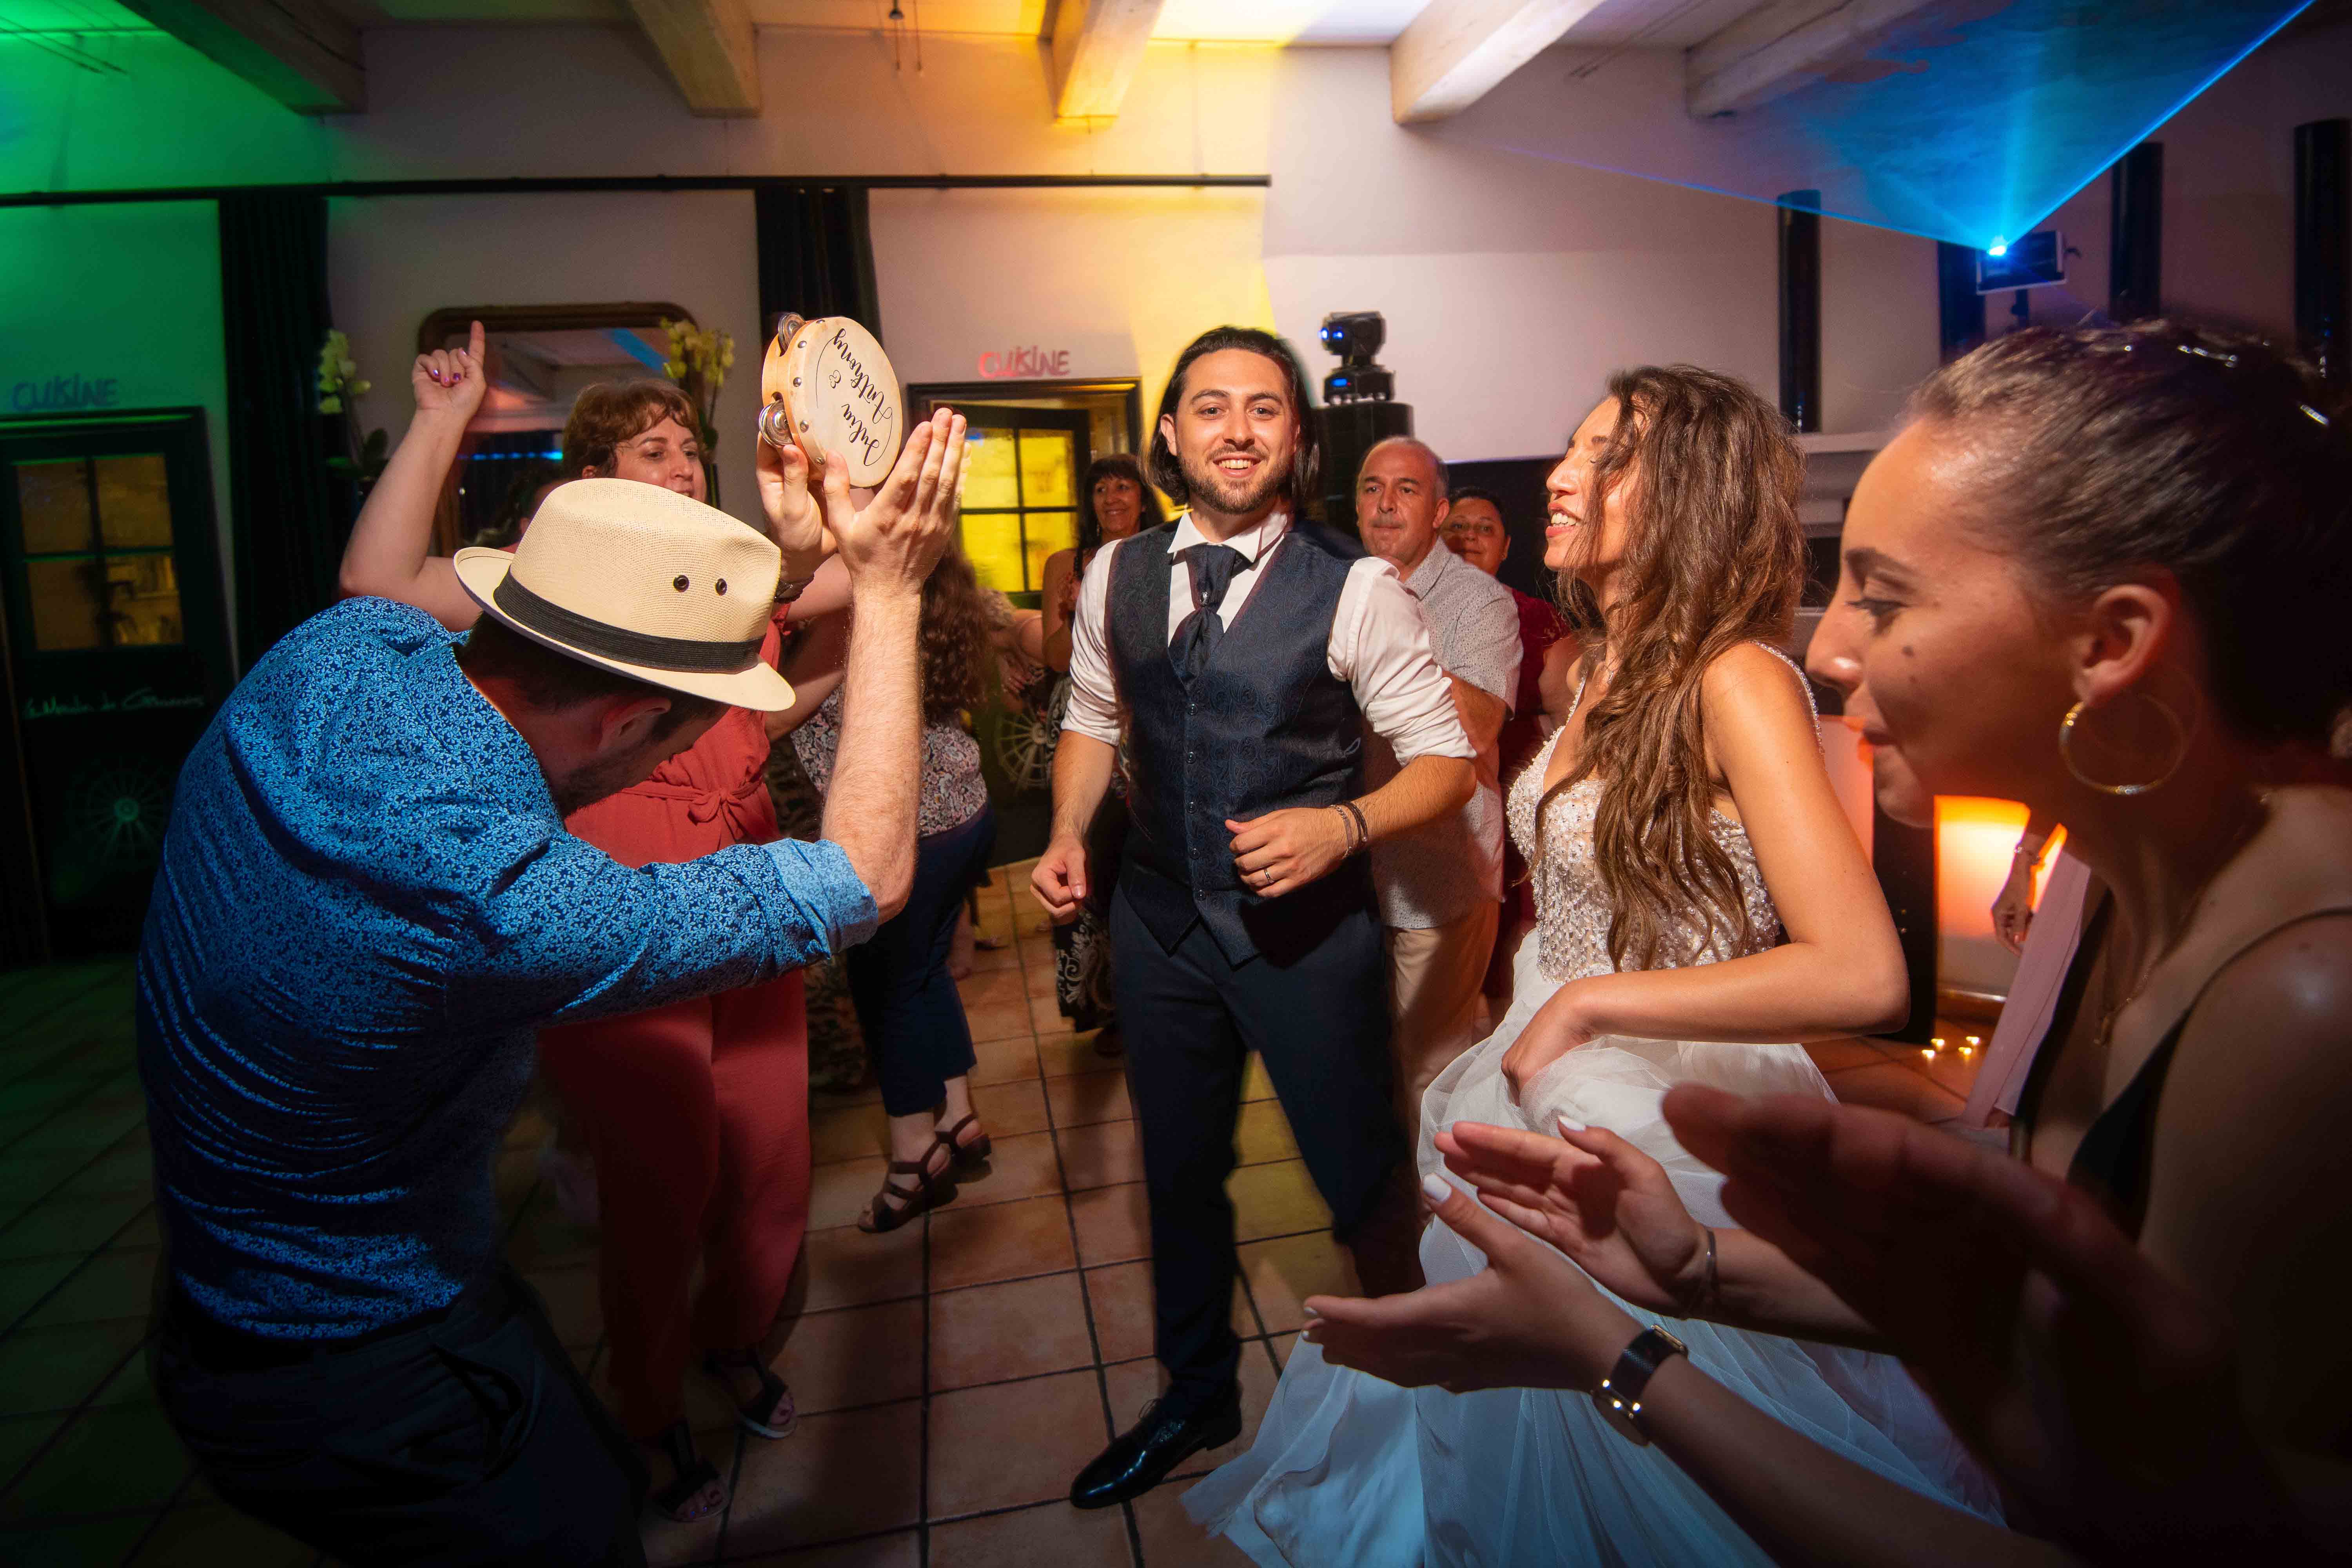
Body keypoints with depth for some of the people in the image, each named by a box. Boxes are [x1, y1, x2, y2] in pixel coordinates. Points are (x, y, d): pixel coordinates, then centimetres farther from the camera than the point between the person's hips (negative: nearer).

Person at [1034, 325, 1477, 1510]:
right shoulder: (1116, 577, 1)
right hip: (1159, 920, 4)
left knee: (1357, 1167, 9)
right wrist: (1068, 836, 0)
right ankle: (1195, 1396, 46)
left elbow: (1445, 761, -9)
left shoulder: (1354, 589, -12)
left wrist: (1343, 826, -26)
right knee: (1178, 1169, 20)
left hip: (1306, 925, -4)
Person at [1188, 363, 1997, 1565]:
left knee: (1648, 1467, 14)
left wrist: (1584, 1003, -23)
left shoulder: (1737, 681, -22)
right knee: (1528, 1411, 25)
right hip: (1553, 1099, 7)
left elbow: (1863, 977, -29)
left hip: (1669, 1123, -7)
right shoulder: (1605, 670, 4)